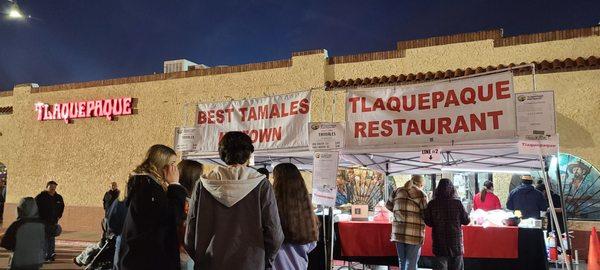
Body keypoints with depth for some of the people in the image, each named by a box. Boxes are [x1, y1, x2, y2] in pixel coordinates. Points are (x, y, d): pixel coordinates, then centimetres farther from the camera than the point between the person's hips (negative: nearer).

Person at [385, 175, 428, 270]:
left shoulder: (398, 191, 10)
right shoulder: (420, 194, -5)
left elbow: (388, 205, 18)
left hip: (398, 232, 5)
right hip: (414, 233, -5)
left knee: (402, 261, 16)